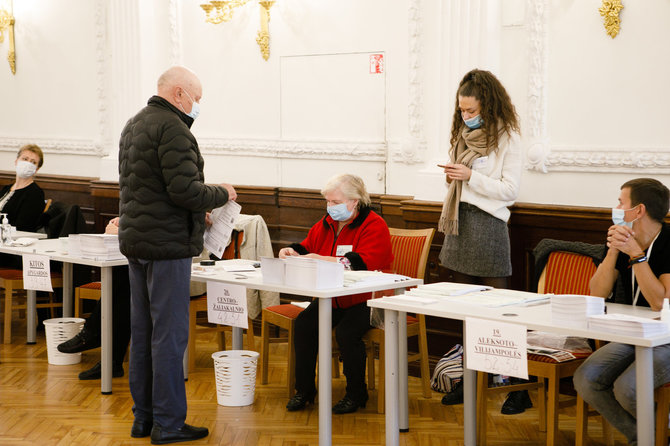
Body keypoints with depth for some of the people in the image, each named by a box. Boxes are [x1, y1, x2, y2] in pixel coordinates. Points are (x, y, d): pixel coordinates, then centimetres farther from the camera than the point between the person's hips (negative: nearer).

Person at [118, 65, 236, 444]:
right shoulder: (172, 129, -15)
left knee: (143, 331, 13)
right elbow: (185, 190, -23)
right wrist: (222, 194, -5)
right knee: (169, 333, -4)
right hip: (167, 244, -10)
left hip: (135, 242, 10)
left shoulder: (134, 124, 17)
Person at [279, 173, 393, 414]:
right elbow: (308, 246, 25)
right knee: (304, 323, -18)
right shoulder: (326, 224, 14)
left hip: (364, 301, -7)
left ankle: (356, 394, -7)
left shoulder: (374, 226, -11)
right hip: (331, 299, 7)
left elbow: (364, 262, -26)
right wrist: (293, 251, 1)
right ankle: (304, 390, -4)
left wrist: (323, 260, -30)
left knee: (346, 332, -31)